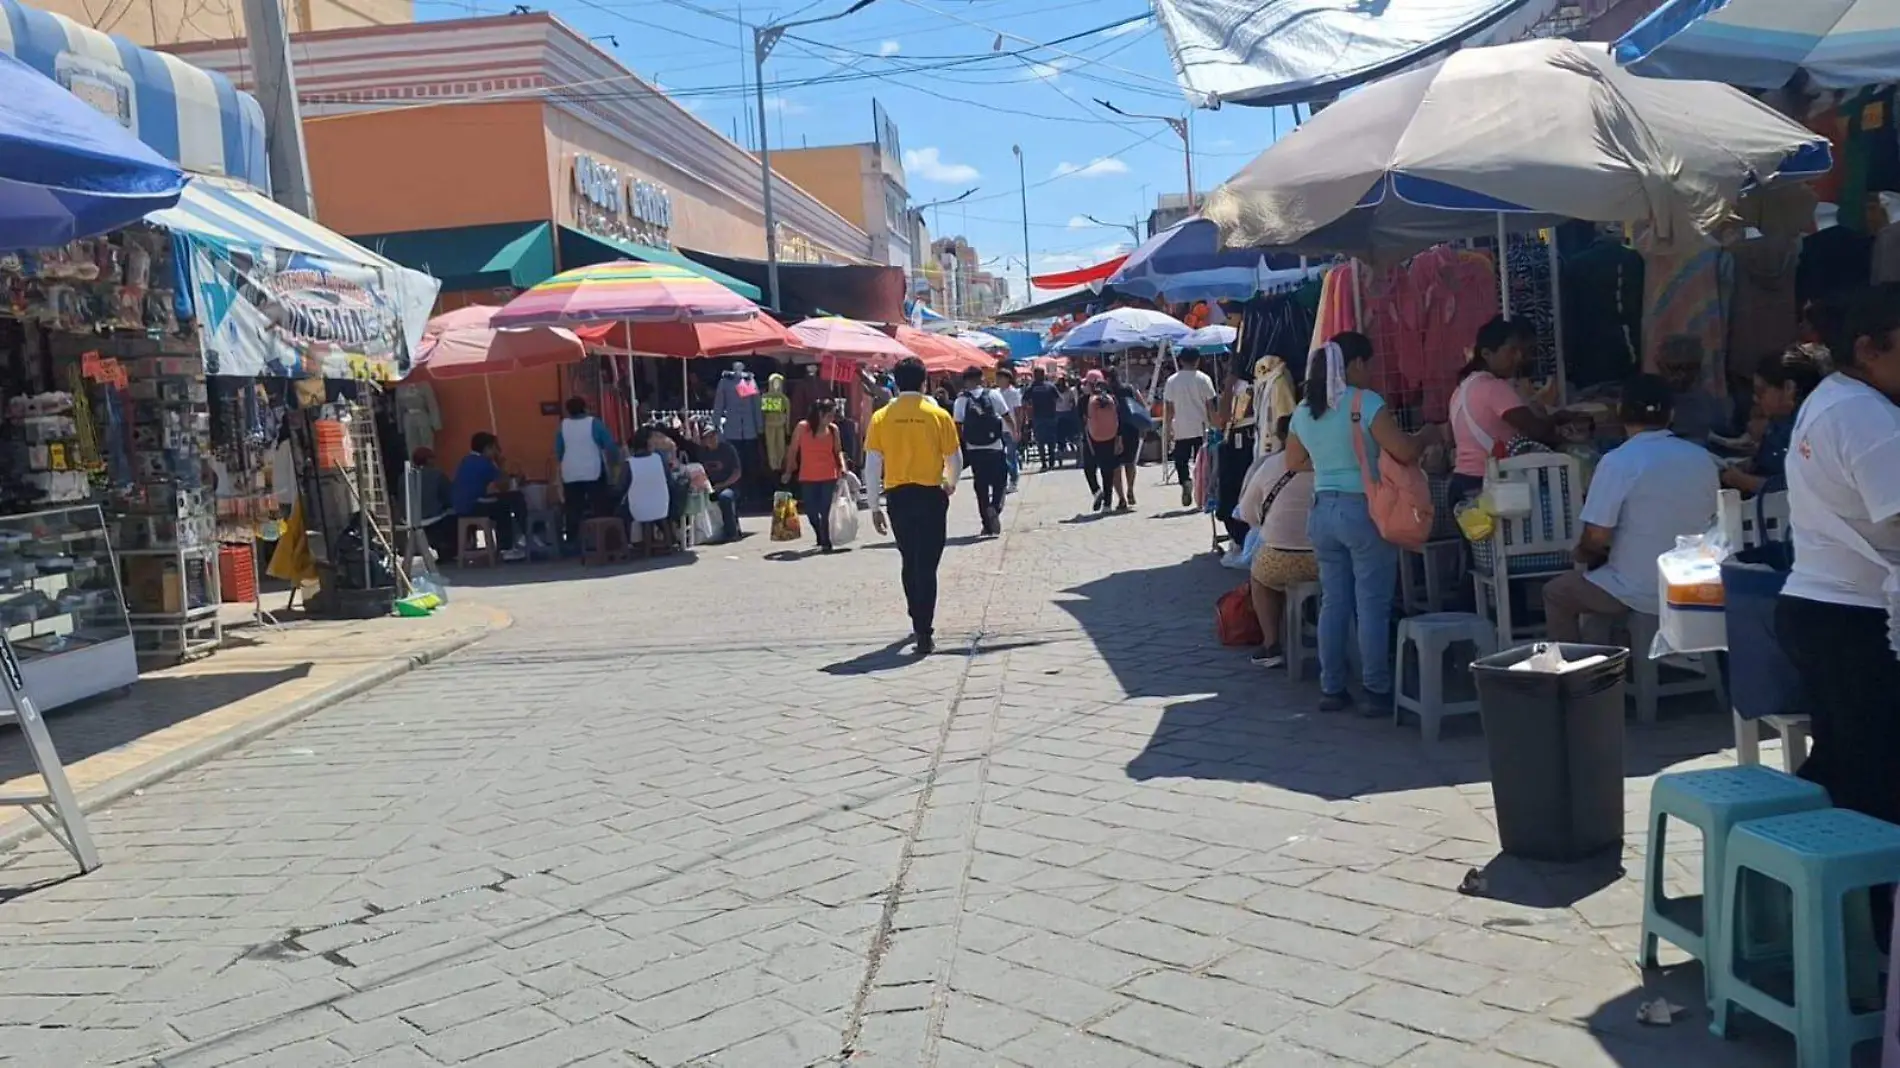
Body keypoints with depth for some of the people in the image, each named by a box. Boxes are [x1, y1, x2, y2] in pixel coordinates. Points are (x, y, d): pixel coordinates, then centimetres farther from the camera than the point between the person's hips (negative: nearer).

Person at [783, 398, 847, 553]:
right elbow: (793, 450, 2)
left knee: (824, 511, -6)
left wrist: (842, 466, -6)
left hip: (829, 477, 0)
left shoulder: (833, 429, 0)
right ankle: (822, 539, 32)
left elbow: (838, 451, 11)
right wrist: (789, 471, 4)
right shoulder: (803, 427, -6)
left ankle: (826, 543, -1)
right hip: (807, 478, 0)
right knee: (810, 511, 9)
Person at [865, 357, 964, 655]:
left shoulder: (881, 417, -1)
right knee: (926, 566, 0)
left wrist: (875, 507, 7)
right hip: (930, 495, -2)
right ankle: (924, 634, -4)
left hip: (897, 496, 2)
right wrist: (950, 485, 23)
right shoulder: (938, 415, -4)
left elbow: (872, 466, -1)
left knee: (910, 563, 19)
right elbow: (955, 460, 2)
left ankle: (920, 624, 30)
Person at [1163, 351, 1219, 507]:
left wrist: (1168, 425, 10)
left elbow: (1168, 407, 1)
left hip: (1181, 429, 0)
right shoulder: (1203, 379, -2)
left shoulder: (1172, 380, 1)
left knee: (1181, 460, 8)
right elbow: (1210, 405, -2)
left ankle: (1186, 480, -20)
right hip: (1201, 428, 0)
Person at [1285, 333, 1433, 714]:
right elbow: (1405, 451, -17)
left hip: (1322, 511, 6)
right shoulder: (1365, 402, -12)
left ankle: (1332, 689, 15)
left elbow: (1294, 462, 19)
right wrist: (1428, 434, 2)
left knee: (1333, 601, 11)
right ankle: (1377, 693, 4)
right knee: (1372, 604, 0)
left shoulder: (1305, 410, 8)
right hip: (1364, 510, -6)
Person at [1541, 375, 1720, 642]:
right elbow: (1710, 525, 14)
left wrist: (1583, 553, 6)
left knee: (1555, 592, 19)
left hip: (1637, 593, -6)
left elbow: (1597, 537, -17)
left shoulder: (1618, 461, -16)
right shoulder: (1704, 459, 2)